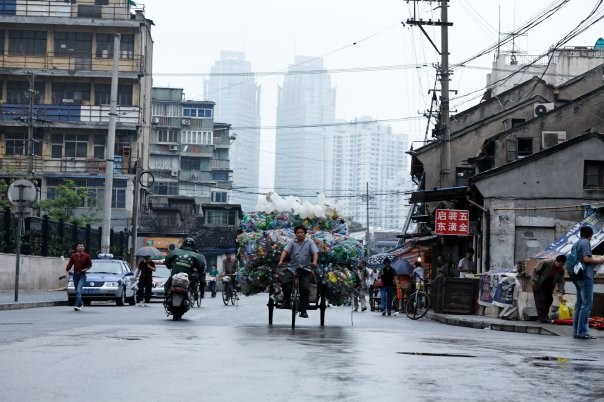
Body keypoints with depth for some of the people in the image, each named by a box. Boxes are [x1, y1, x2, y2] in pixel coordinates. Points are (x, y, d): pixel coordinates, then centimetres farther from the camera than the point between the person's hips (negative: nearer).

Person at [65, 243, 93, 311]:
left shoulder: (86, 256, -1)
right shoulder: (73, 256, 4)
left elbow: (90, 265, 8)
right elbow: (69, 264, 2)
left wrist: (86, 269, -10)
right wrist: (66, 270, -12)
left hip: (82, 275, -4)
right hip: (75, 274, 4)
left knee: (79, 290, -18)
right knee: (77, 291, 12)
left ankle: (77, 305, -23)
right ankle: (81, 304, 31)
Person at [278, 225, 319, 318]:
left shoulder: (310, 242, 9)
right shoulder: (292, 242, 9)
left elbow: (315, 252, -4)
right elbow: (285, 251, -4)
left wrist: (315, 261, -25)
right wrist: (281, 260, -22)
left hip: (306, 269, -1)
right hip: (292, 268, 1)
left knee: (305, 288, -13)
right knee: (285, 282, -22)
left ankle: (303, 310, -1)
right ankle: (286, 300, 4)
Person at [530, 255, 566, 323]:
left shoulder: (561, 270, -10)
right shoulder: (545, 263, -27)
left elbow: (561, 282, -8)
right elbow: (536, 271, -18)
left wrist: (561, 292, -21)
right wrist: (534, 281, -21)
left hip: (548, 286, 6)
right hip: (538, 284, -6)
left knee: (549, 299, 2)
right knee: (541, 300, -14)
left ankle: (544, 316, 15)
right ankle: (543, 318, -15)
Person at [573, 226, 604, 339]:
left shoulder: (577, 243, 17)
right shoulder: (585, 243, -9)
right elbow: (586, 259, -18)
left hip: (578, 278, 10)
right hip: (586, 276, -10)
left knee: (579, 304, 10)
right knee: (587, 304, -9)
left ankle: (576, 331, 10)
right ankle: (582, 331, -13)